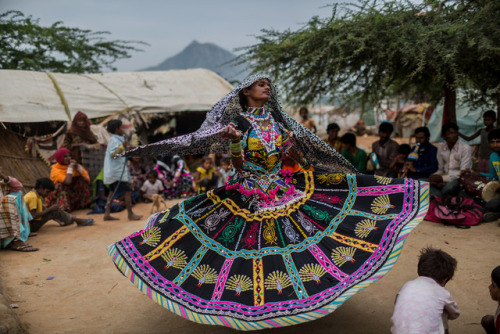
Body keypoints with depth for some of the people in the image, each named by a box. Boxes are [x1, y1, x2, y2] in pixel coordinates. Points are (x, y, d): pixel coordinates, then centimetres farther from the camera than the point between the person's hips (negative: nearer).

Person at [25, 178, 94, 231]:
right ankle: (77, 220, -1)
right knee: (55, 210, -15)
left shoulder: (32, 193, 10)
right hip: (31, 226, -10)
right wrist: (49, 209, -21)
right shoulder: (33, 197, -19)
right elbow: (33, 216, -26)